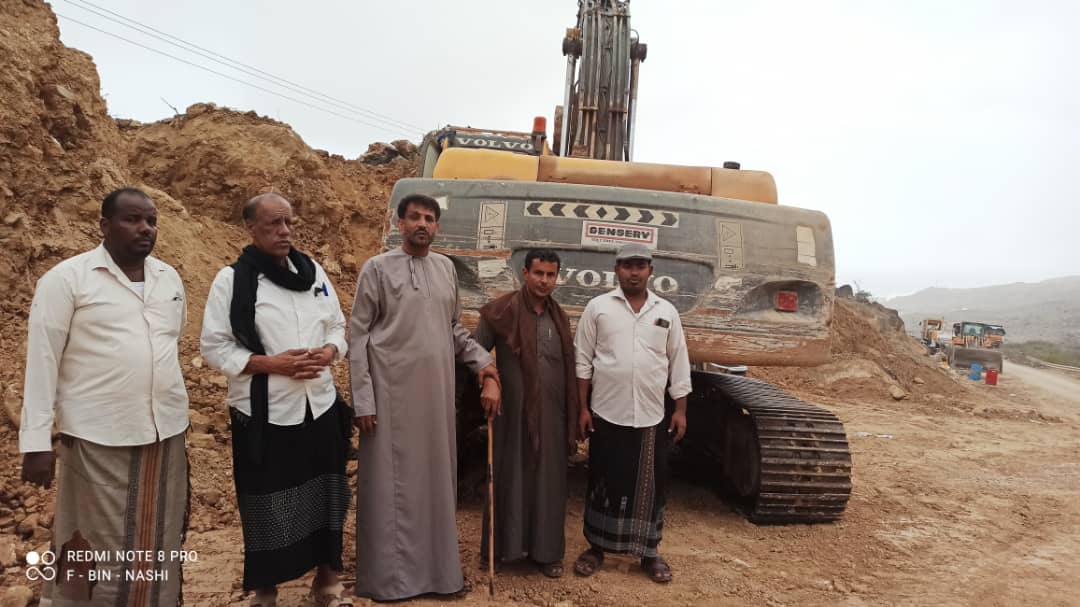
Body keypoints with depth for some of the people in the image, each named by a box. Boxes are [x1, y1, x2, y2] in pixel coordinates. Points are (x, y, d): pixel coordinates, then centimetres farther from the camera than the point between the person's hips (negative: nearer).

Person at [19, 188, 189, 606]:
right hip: (99, 438, -4)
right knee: (98, 551, 7)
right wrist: (36, 442, -11)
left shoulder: (169, 277, 8)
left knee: (158, 545, 15)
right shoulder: (67, 278, -6)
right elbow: (42, 359, -8)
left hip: (166, 432, 5)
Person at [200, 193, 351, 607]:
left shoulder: (313, 272, 7)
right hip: (264, 414, -4)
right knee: (268, 505, 9)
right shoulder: (231, 280, -7)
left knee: (326, 496, 13)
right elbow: (214, 347, -7)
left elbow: (337, 325, 14)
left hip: (320, 406, 4)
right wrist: (270, 363, -17)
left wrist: (329, 351, -7)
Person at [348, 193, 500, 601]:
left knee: (437, 480, 14)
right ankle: (388, 577, 20)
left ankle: (438, 569, 29)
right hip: (392, 393, -5)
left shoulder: (446, 267, 10)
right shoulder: (378, 268, -4)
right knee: (392, 484, 4)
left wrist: (485, 364, 5)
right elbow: (358, 337, -6)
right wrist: (363, 400, -11)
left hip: (438, 393, 5)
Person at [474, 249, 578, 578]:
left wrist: (572, 423, 8)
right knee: (509, 478, 8)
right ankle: (501, 546, 25)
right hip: (513, 413, -4)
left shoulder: (560, 317, 10)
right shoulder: (501, 310, -5)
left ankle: (546, 551, 25)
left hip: (551, 415, 4)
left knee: (548, 482, 11)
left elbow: (569, 372, 10)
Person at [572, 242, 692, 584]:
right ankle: (596, 547, 27)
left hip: (651, 418, 2)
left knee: (649, 487, 9)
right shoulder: (598, 307, -1)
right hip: (606, 416, -1)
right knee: (603, 485, 10)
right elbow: (583, 362, 0)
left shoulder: (667, 312, 5)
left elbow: (679, 364, 9)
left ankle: (649, 553, 26)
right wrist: (582, 408, -3)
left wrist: (680, 410, 5)